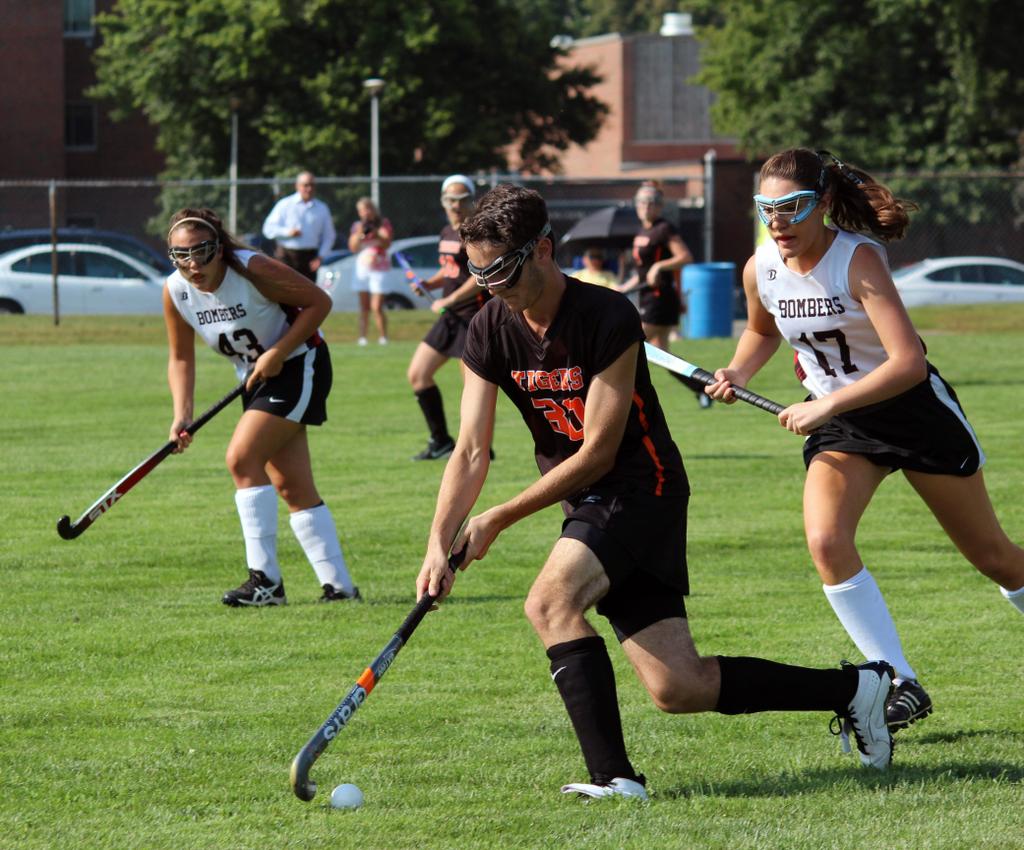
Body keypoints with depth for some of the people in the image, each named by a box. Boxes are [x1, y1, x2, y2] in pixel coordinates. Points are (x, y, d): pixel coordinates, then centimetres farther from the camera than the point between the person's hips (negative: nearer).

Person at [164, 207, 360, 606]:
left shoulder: (253, 271, -26)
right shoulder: (176, 292, -9)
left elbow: (319, 303, -17)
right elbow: (180, 358, 1)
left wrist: (278, 353, -23)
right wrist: (182, 414, -12)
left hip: (298, 365, -7)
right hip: (257, 379, 7)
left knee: (243, 457, -20)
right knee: (291, 486, 6)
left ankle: (265, 579, -17)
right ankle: (338, 584, 13)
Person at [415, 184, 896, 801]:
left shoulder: (608, 319, -20)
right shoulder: (491, 333, -1)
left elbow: (597, 454, -19)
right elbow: (472, 453, -4)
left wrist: (499, 520, -18)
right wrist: (440, 543, -19)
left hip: (641, 490, -6)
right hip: (586, 505, 6)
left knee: (550, 600, -30)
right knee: (679, 690, 0)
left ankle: (613, 775, -31)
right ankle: (855, 688, 15)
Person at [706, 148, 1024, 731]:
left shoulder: (858, 260, -26)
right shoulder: (761, 270, -8)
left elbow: (908, 363, -35)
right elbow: (762, 331, 17)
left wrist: (827, 405, -37)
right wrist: (738, 375, -3)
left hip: (911, 406, -4)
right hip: (837, 418, 4)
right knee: (826, 542, -21)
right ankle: (903, 687, -14)